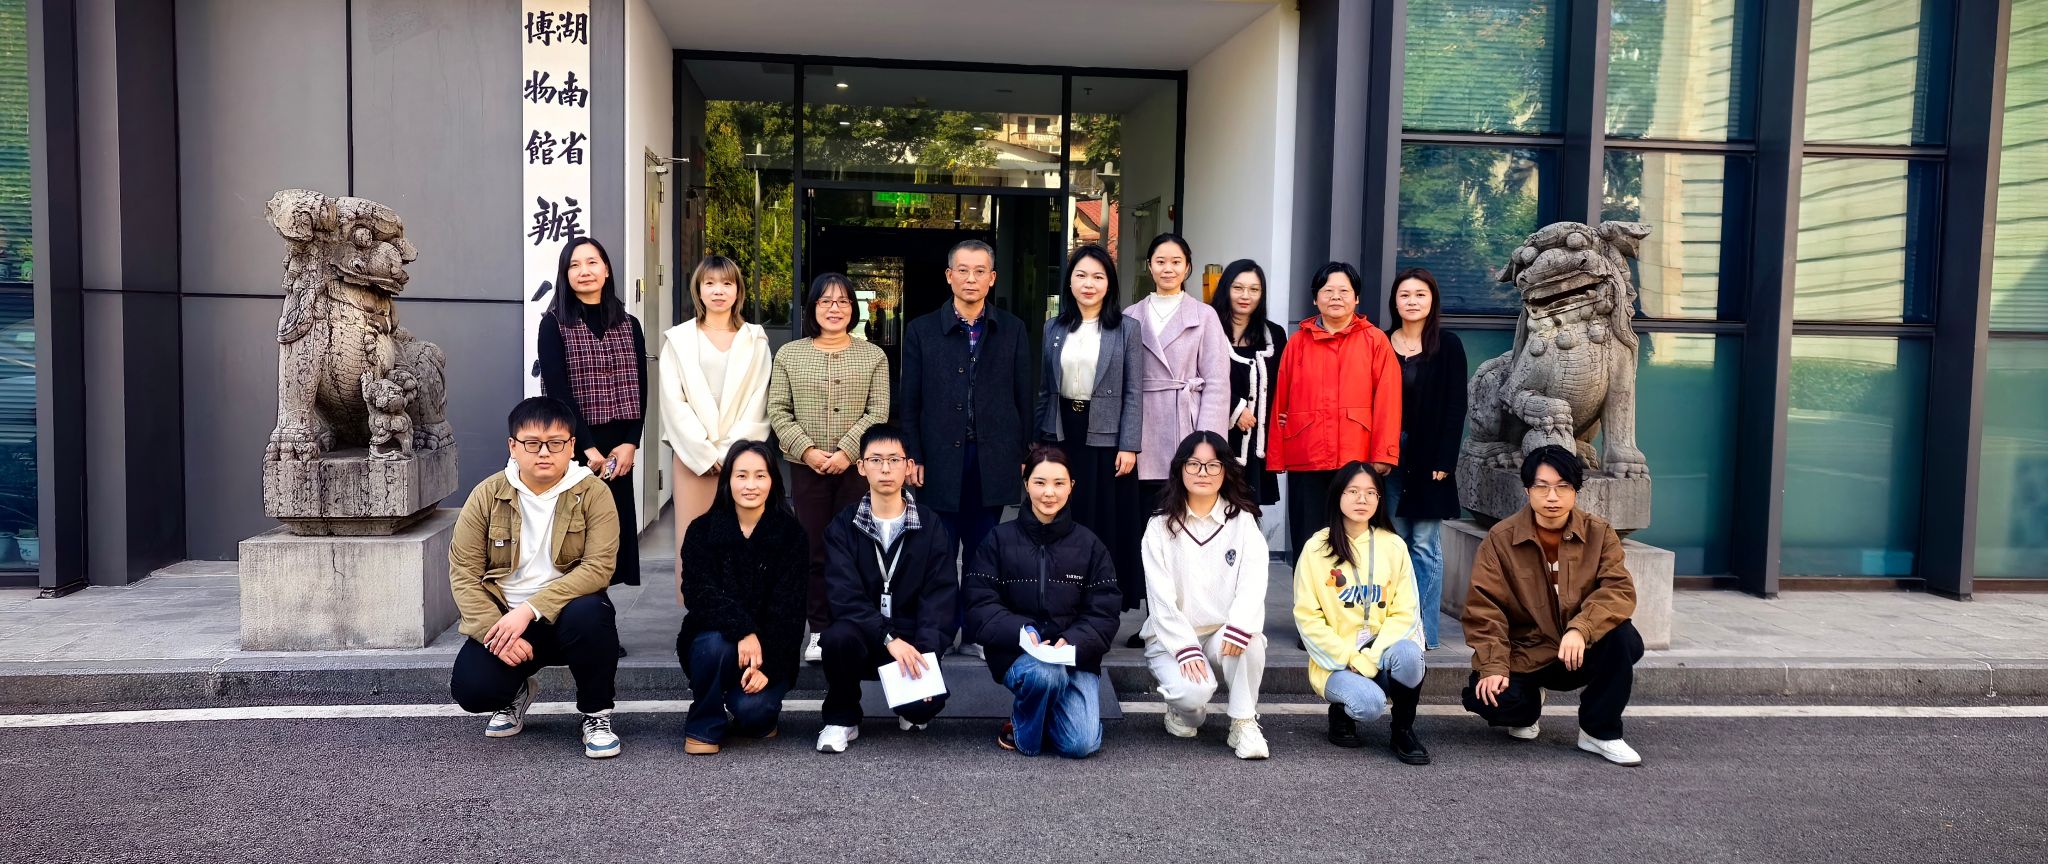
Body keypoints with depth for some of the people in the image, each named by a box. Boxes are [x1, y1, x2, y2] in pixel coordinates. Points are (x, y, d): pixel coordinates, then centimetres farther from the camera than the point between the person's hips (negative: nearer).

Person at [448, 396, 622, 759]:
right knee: (471, 688, -23)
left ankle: (597, 714, -9)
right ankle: (517, 693, 17)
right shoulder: (487, 495, -3)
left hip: (565, 613, -2)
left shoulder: (592, 493, -9)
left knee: (588, 614, -36)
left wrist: (529, 610, -29)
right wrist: (495, 630, -20)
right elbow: (463, 573, -6)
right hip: (504, 617, 2)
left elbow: (598, 567, -21)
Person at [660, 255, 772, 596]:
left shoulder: (755, 340, 10)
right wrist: (704, 453, -8)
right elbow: (674, 401, 1)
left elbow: (757, 401, 3)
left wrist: (730, 452, -8)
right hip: (694, 456, 0)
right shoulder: (678, 339, 9)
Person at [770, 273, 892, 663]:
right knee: (815, 550, 4)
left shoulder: (873, 356, 6)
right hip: (807, 468, 1)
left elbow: (878, 412, -1)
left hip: (856, 466, -1)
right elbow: (778, 412, 3)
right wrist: (808, 450, -10)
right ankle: (819, 631, 13)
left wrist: (847, 451, -13)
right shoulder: (789, 355, 8)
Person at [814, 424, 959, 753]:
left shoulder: (931, 526, 2)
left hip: (913, 642, 0)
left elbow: (941, 596, -5)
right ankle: (842, 717, -5)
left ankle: (913, 710, 14)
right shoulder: (844, 526, 0)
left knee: (928, 701, -27)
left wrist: (925, 650, -22)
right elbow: (845, 596, -12)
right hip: (864, 635, 0)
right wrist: (889, 638, -27)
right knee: (839, 637, -34)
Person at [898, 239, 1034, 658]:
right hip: (940, 458, -1)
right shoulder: (922, 330, 5)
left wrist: (1022, 456, 4)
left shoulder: (1013, 330, 7)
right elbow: (909, 400, 4)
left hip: (993, 460, 1)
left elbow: (1024, 397, 8)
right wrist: (913, 456, -3)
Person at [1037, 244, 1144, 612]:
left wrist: (1128, 447, -10)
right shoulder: (1053, 329, 9)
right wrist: (1035, 443, 9)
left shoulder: (1126, 329, 0)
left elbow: (1133, 393, -3)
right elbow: (1044, 390, 12)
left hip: (1105, 439, -3)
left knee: (1106, 524, 1)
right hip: (1061, 436, 3)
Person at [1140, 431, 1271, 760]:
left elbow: (1253, 581, -12)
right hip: (1172, 638, -1)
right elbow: (1161, 596, -7)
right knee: (1194, 690, -29)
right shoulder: (1161, 526, 1)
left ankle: (1244, 723, -13)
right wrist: (1185, 648, -20)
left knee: (1249, 639, -33)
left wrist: (1239, 625, -32)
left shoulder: (1242, 522, 2)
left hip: (1223, 637, 1)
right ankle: (1187, 709, 9)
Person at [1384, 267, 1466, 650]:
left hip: (1428, 458, -2)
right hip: (1388, 454, 3)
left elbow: (1455, 407, -1)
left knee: (1424, 543, -2)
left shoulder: (1448, 345, 2)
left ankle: (1424, 630, 2)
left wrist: (1444, 460, -9)